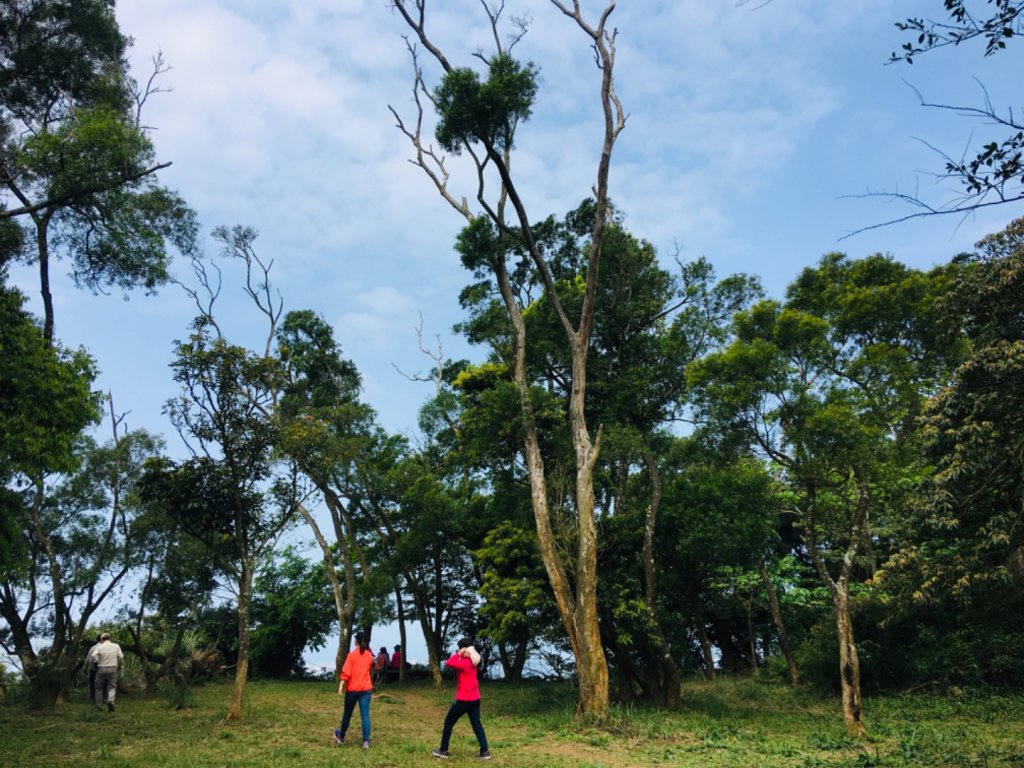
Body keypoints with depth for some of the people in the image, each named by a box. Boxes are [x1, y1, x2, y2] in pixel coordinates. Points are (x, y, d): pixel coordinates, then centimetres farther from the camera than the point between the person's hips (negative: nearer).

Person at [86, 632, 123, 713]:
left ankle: (99, 706, 17)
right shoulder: (116, 646, 3)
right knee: (112, 687, 5)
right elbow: (121, 657, 1)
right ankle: (110, 701, -19)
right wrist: (119, 666, 16)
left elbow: (93, 656, -17)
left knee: (99, 688, 12)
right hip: (112, 669, 1)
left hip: (101, 669, -1)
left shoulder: (99, 647, -3)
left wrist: (92, 664, 0)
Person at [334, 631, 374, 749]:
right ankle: (366, 741, -9)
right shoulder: (369, 655, 5)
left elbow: (346, 672, -15)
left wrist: (341, 686, -16)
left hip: (352, 689, -2)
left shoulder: (352, 654, -8)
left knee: (347, 713, 15)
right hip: (366, 689, 2)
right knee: (365, 715, -1)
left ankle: (341, 736, 33)